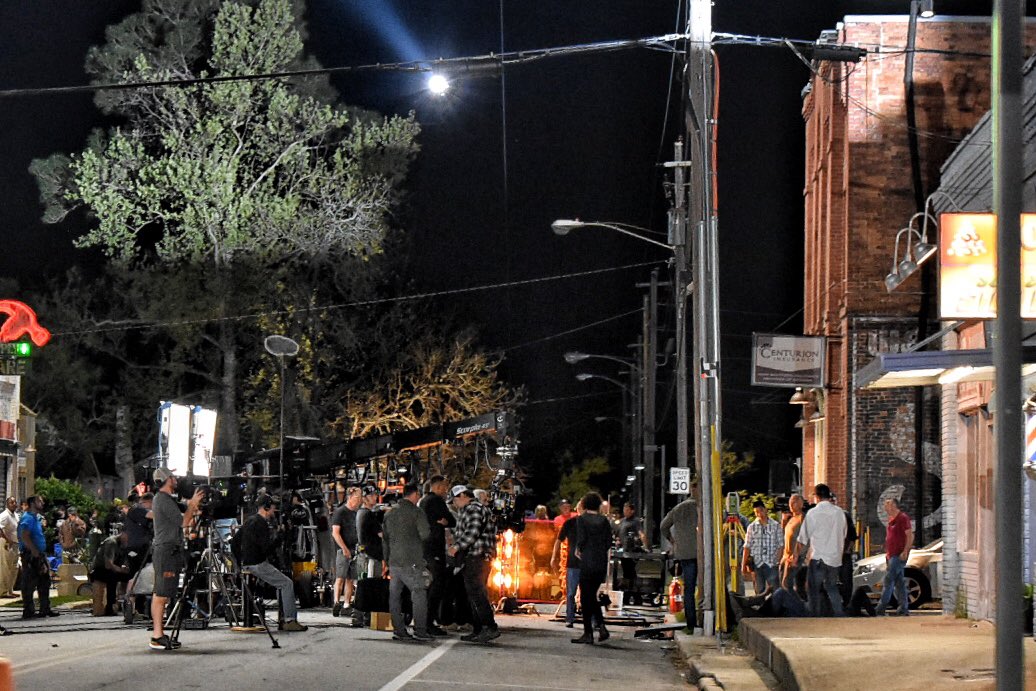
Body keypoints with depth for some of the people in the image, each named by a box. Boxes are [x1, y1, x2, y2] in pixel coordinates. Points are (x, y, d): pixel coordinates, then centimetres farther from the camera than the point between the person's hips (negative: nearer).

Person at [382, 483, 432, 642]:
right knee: (419, 594, -2)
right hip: (411, 561, -6)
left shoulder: (390, 513, 14)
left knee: (395, 596, 7)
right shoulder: (417, 512, -7)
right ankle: (420, 631, -7)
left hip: (393, 561, 6)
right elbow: (425, 534, -15)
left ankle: (398, 630, 7)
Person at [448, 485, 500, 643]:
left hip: (475, 558, -11)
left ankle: (491, 628, -19)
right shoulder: (469, 510, 25)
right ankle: (478, 631, 11)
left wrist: (457, 546, -21)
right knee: (474, 595, 11)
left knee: (477, 593, -14)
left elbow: (473, 532, -22)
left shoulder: (473, 509, -10)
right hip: (474, 559, 11)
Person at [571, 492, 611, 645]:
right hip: (602, 563, 5)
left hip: (587, 563, -5)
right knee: (592, 596, 18)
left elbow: (581, 539, -14)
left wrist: (578, 549, 6)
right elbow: (609, 541, 3)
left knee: (586, 598, 1)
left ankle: (588, 634, 1)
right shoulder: (603, 520, 6)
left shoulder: (581, 519, -6)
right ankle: (601, 626, 5)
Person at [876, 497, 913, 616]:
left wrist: (905, 552, -21)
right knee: (899, 583, 10)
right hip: (891, 555, 9)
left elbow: (910, 535, -15)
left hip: (899, 555, -9)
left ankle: (880, 609, -16)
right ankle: (904, 609, 12)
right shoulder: (891, 519, 18)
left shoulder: (903, 518, -10)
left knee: (888, 581, -13)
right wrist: (887, 554, 20)